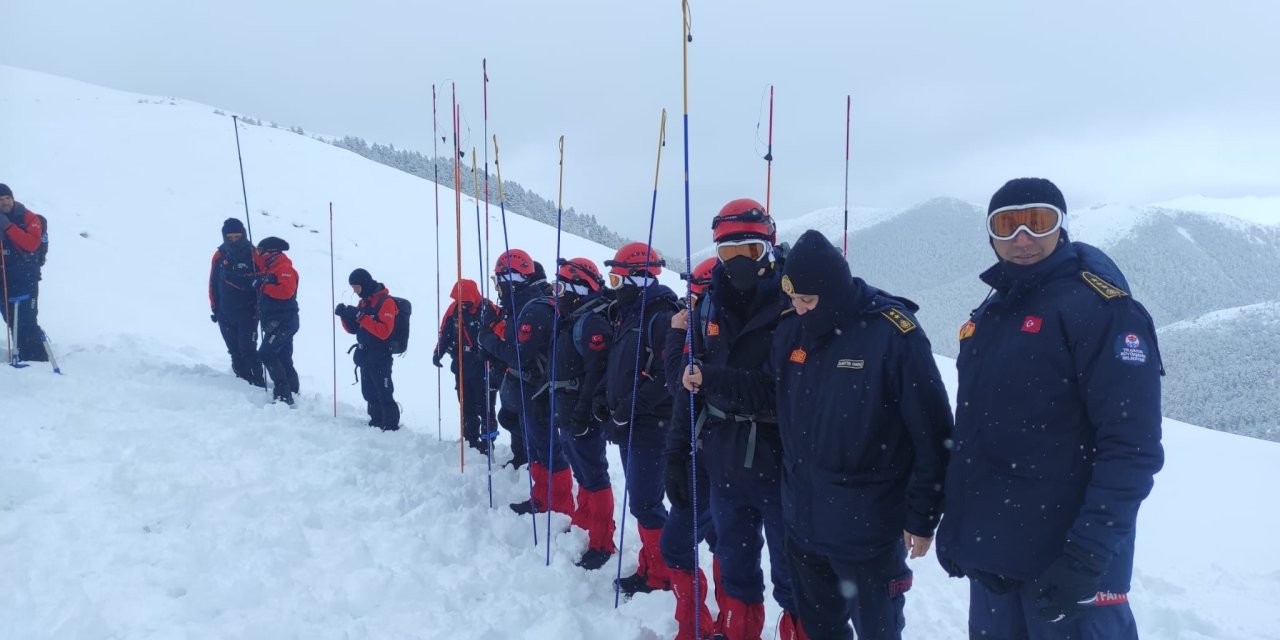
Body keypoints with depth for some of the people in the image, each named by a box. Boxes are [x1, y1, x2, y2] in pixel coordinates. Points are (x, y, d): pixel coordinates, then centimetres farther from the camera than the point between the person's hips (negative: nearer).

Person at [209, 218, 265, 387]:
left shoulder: (252, 254, -6)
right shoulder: (219, 256, 5)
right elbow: (213, 284, 12)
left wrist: (258, 306, -9)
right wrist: (215, 308, 11)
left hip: (248, 312, -4)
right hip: (225, 313, 4)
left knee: (247, 348, -12)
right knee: (235, 351, 6)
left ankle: (258, 383, -6)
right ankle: (245, 381, 14)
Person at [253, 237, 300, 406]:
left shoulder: (284, 269, -10)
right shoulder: (271, 268, 20)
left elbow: (286, 290, -26)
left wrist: (264, 285, -18)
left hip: (282, 321, -10)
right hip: (275, 321, 10)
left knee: (266, 354, -16)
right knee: (284, 359, 12)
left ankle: (283, 393, -17)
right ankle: (292, 392, 17)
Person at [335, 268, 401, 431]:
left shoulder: (386, 302, -13)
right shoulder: (363, 302, 14)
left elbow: (384, 331, -23)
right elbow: (353, 329, 17)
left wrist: (362, 317, -25)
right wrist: (346, 315, -2)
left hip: (380, 357, -9)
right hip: (364, 355, 9)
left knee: (384, 394, -5)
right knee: (369, 393, 16)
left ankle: (391, 426, 2)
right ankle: (376, 422, 29)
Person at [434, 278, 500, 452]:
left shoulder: (488, 309, -13)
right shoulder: (454, 309, 3)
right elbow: (445, 333, 10)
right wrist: (438, 353, 0)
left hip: (484, 367, -5)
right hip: (462, 367, 6)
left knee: (485, 407, -3)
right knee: (467, 406, 13)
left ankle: (487, 442, 5)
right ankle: (471, 440, 24)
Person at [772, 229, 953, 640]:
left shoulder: (894, 334, -15)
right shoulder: (792, 332, 0)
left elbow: (931, 433, -13)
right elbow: (777, 407, 14)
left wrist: (921, 516, -10)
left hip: (867, 527, -5)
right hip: (803, 521, 5)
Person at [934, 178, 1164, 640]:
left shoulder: (1100, 307, -12)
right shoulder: (989, 313, 10)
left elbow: (1131, 446, -18)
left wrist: (1088, 554, -24)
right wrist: (954, 523, 16)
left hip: (1065, 561, -7)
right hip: (987, 552, 7)